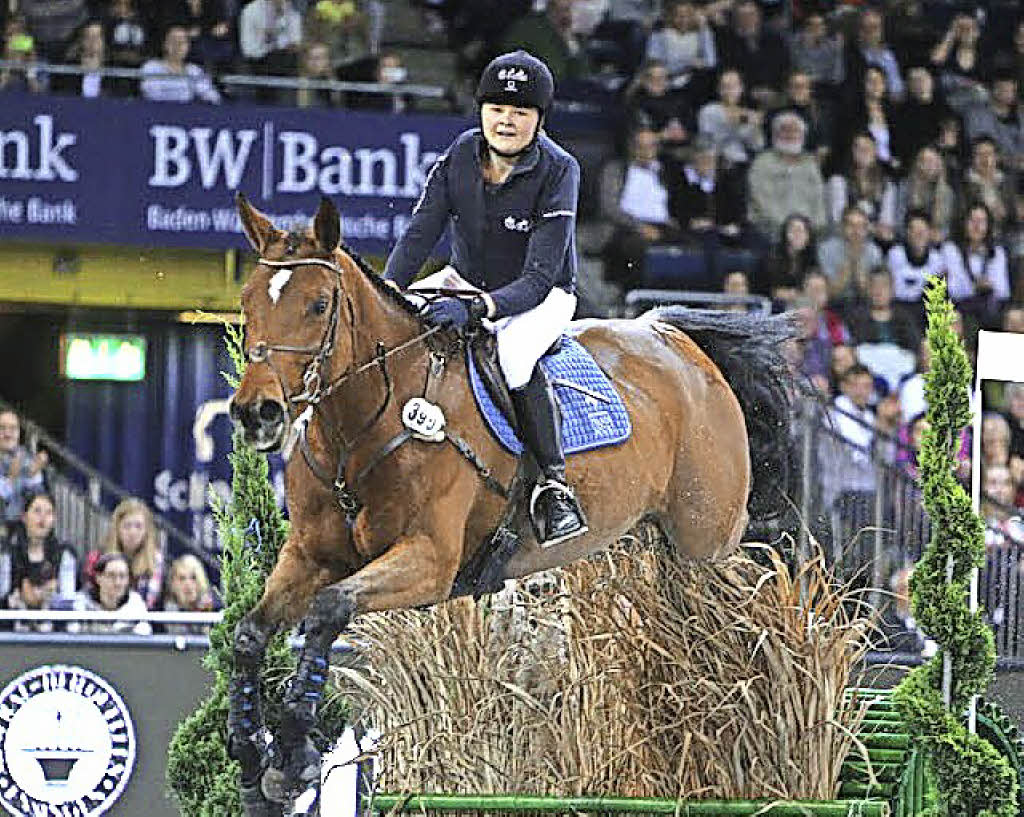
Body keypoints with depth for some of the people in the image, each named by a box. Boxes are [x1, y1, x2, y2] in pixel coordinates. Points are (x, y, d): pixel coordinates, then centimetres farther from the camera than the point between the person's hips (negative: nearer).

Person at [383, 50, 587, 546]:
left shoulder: (558, 171, -22)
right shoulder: (460, 156, -9)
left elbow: (538, 279, -28)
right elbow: (418, 234, -12)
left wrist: (475, 307, -45)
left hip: (541, 298, -6)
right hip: (466, 280, 6)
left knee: (513, 354, -38)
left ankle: (553, 486, -29)